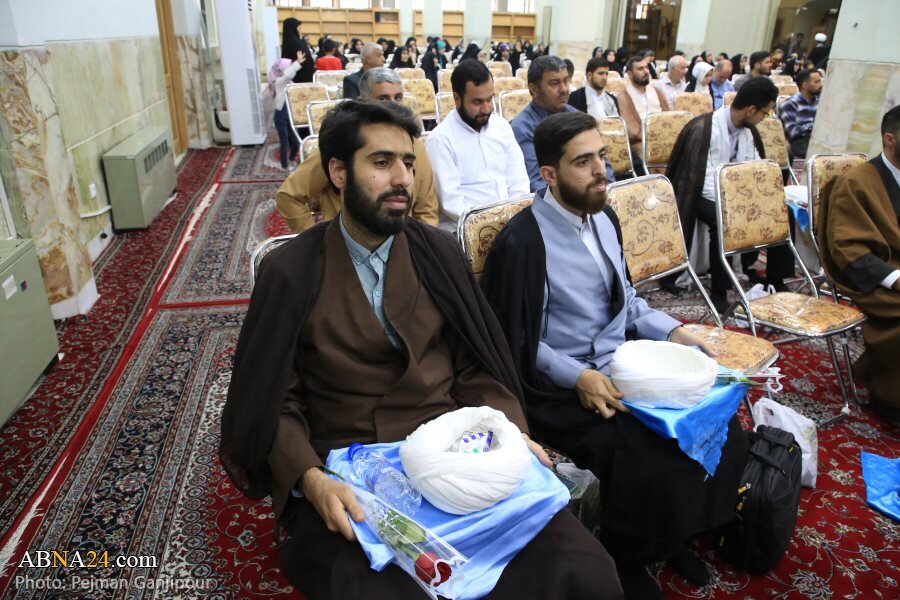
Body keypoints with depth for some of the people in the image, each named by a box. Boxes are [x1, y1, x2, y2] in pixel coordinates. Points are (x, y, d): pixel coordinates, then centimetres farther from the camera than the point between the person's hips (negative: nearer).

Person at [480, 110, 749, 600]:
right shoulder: (521, 242, -18)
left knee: (721, 430, -1)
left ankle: (673, 534, 25)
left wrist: (671, 332, 4)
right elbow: (516, 343, -14)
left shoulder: (603, 218, 6)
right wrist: (577, 376, -23)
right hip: (561, 389, -7)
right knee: (650, 467, -23)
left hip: (625, 366, 8)